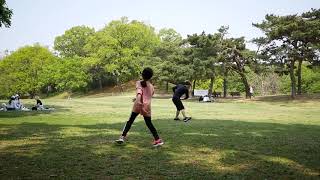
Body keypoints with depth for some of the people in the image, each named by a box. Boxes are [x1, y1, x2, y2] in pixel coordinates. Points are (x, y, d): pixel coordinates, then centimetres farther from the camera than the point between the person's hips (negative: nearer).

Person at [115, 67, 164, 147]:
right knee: (149, 124, 13)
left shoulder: (139, 83, 5)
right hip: (147, 106, 3)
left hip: (138, 105, -3)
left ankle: (123, 137, 2)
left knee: (130, 121, 8)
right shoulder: (152, 87, 16)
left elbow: (139, 90, -16)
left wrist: (138, 99, -33)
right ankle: (158, 139, 10)